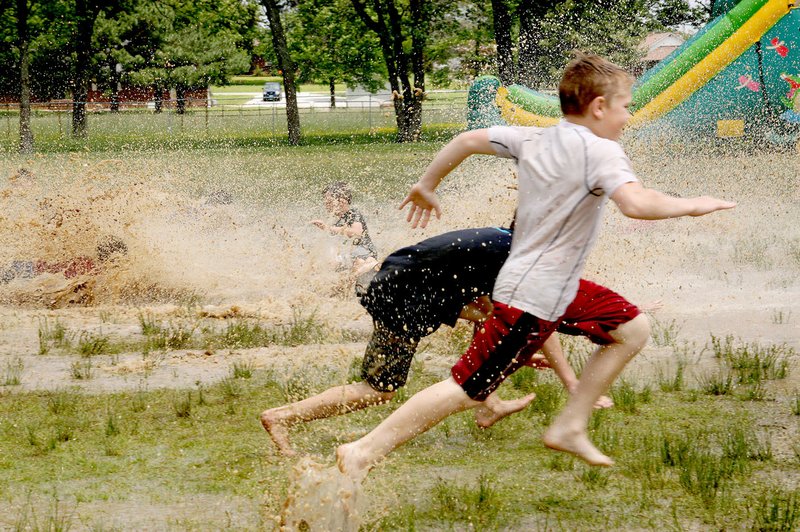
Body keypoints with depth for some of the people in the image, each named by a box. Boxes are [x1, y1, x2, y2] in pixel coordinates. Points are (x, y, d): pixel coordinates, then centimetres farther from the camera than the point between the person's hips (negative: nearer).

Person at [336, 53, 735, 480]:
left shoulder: (532, 140, 6)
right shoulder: (601, 152, -17)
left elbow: (466, 140, 12)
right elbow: (636, 204, -34)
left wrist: (426, 186, 24)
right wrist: (691, 206, -19)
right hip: (533, 300, -10)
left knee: (633, 330, 15)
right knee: (468, 391, -8)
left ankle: (569, 428, 17)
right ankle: (363, 453, -4)